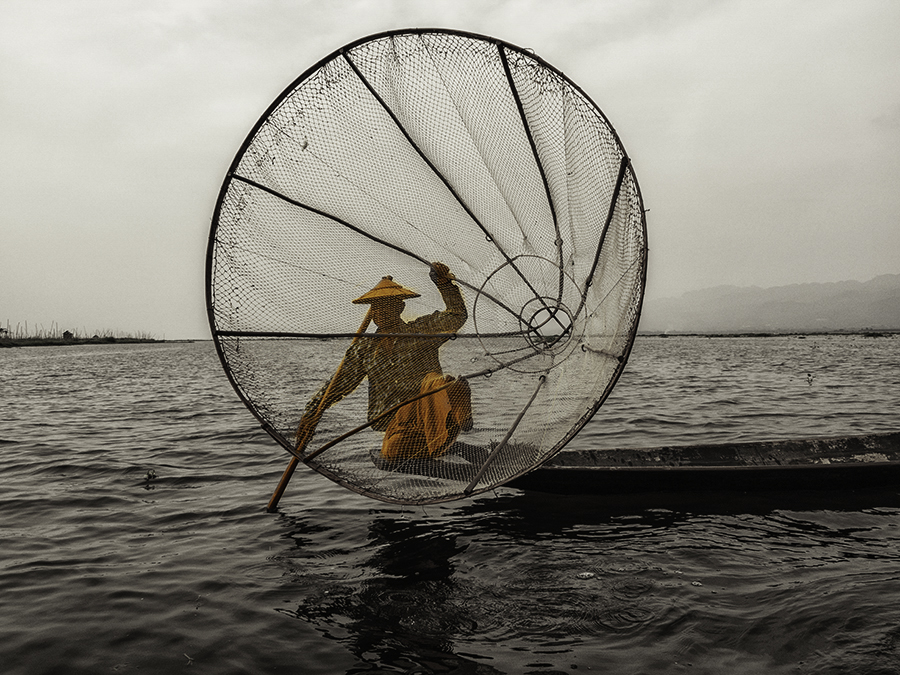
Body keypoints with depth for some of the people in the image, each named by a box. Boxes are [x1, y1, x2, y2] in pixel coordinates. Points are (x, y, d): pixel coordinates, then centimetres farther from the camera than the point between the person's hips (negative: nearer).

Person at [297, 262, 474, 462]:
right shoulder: (364, 347, 17)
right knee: (392, 453, -27)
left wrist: (444, 284, -13)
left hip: (426, 406, -3)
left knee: (436, 383, -36)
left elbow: (457, 316, 1)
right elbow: (338, 384, 20)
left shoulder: (420, 331, 11)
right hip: (397, 417, 3)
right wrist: (311, 415, 14)